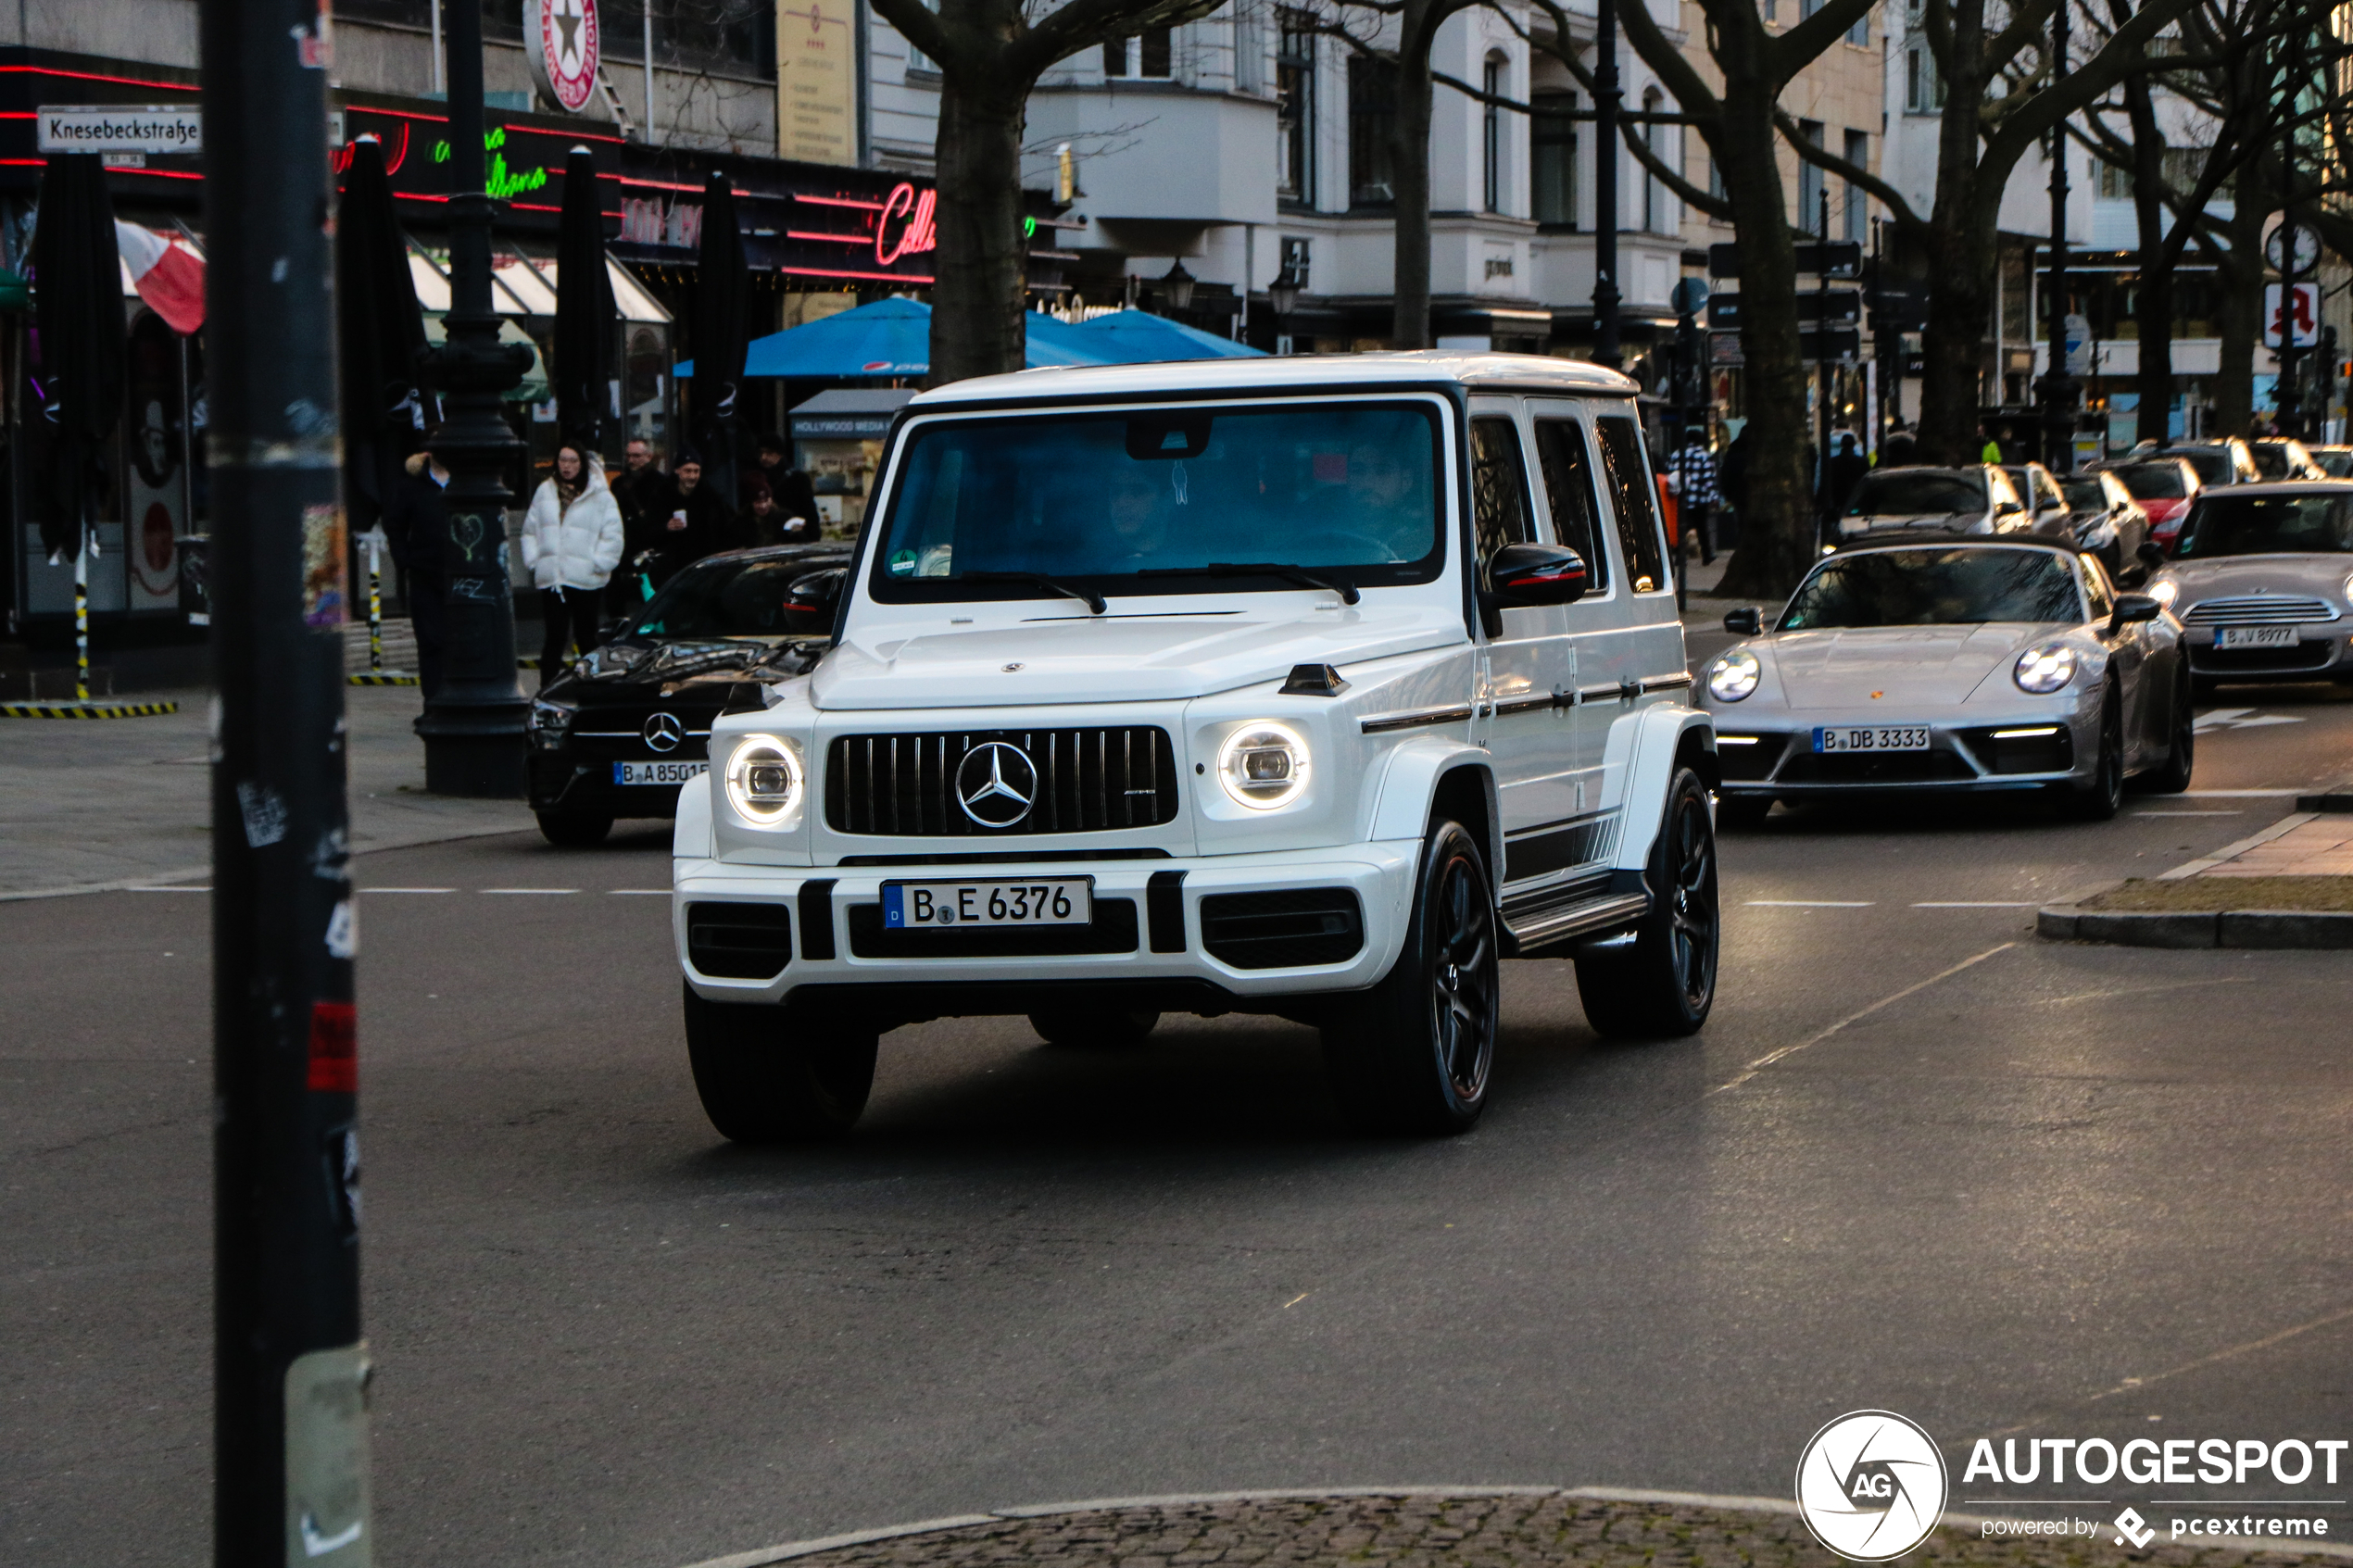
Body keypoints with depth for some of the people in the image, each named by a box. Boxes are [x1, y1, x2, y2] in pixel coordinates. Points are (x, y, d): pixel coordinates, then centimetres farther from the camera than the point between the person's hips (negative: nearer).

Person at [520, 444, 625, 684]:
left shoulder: (599, 496, 0)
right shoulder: (545, 491, 10)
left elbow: (612, 536, -1)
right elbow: (530, 530, 16)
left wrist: (598, 564, -9)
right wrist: (532, 559, 4)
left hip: (585, 580, -2)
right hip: (551, 579, 2)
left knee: (586, 638, 6)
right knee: (554, 637, 0)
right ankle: (546, 690, 1)